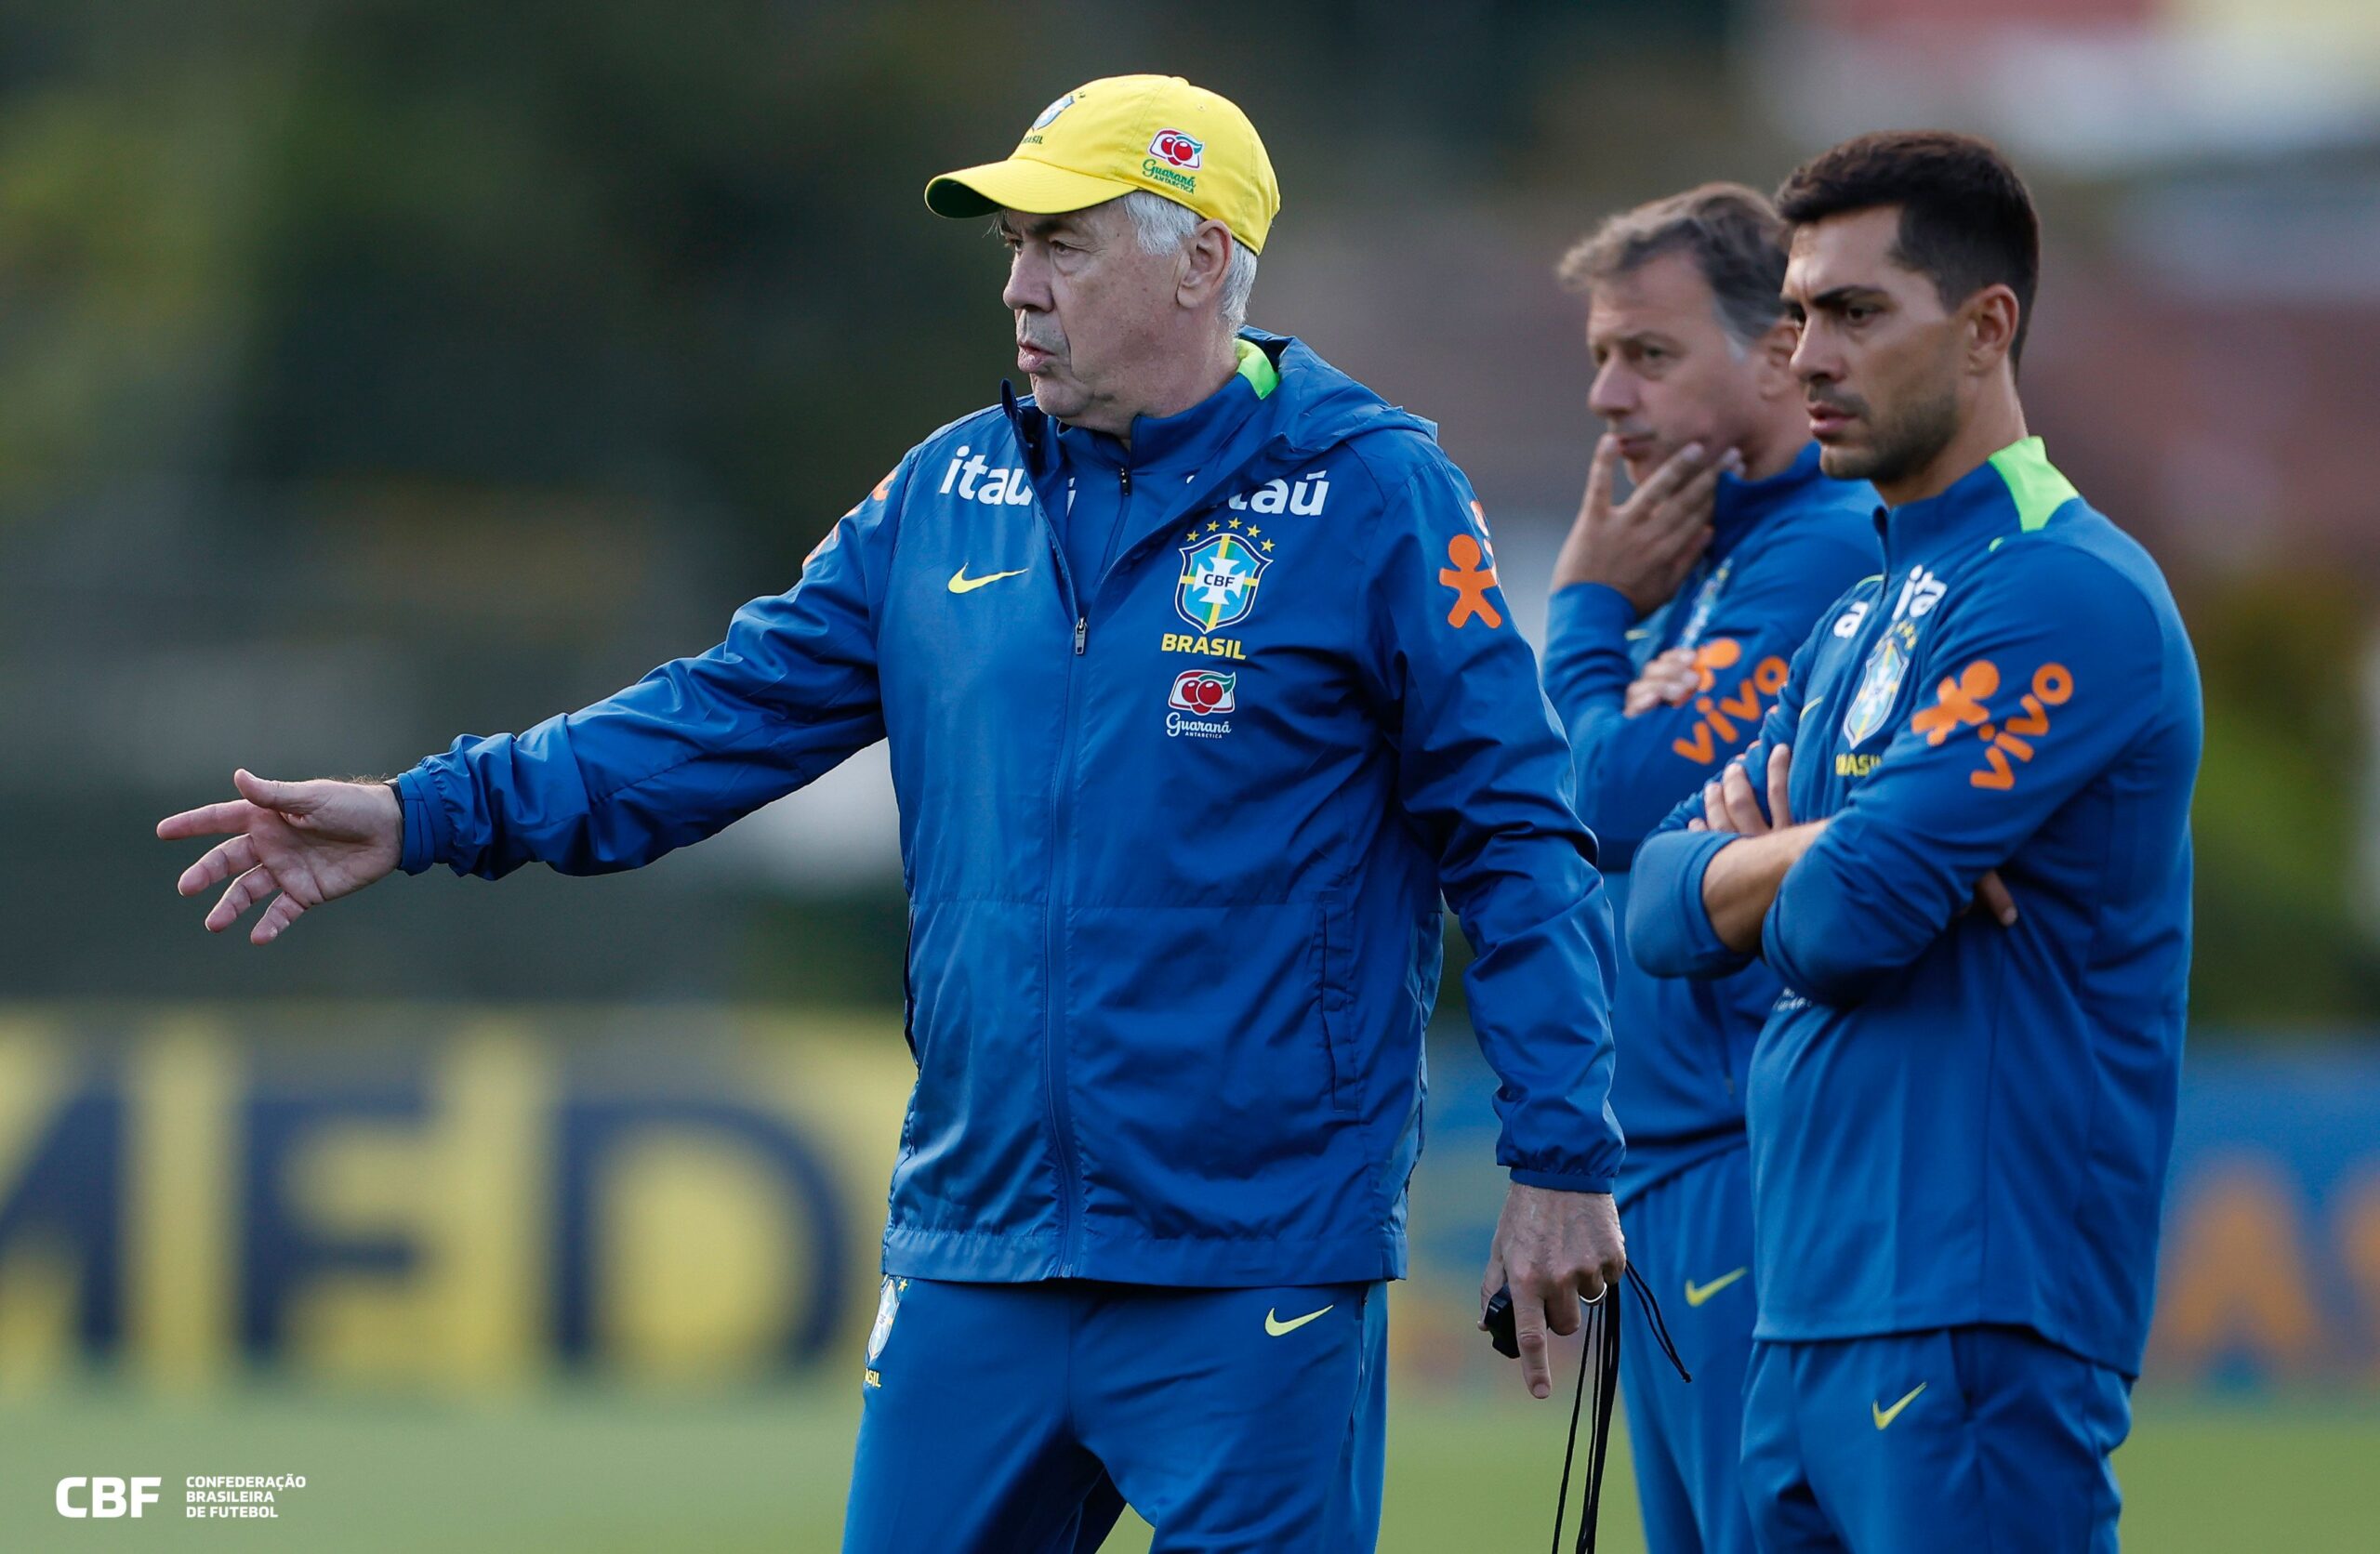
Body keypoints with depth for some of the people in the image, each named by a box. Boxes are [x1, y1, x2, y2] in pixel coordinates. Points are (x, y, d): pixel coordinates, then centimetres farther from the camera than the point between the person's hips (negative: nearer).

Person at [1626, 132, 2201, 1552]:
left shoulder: (2064, 596, -12)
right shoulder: (1862, 620, 19)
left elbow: (1843, 919, -19)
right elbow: (1666, 908, 13)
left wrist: (1789, 864, 3)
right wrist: (1821, 849, -6)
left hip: (1973, 1324, -9)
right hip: (1816, 1313, 9)